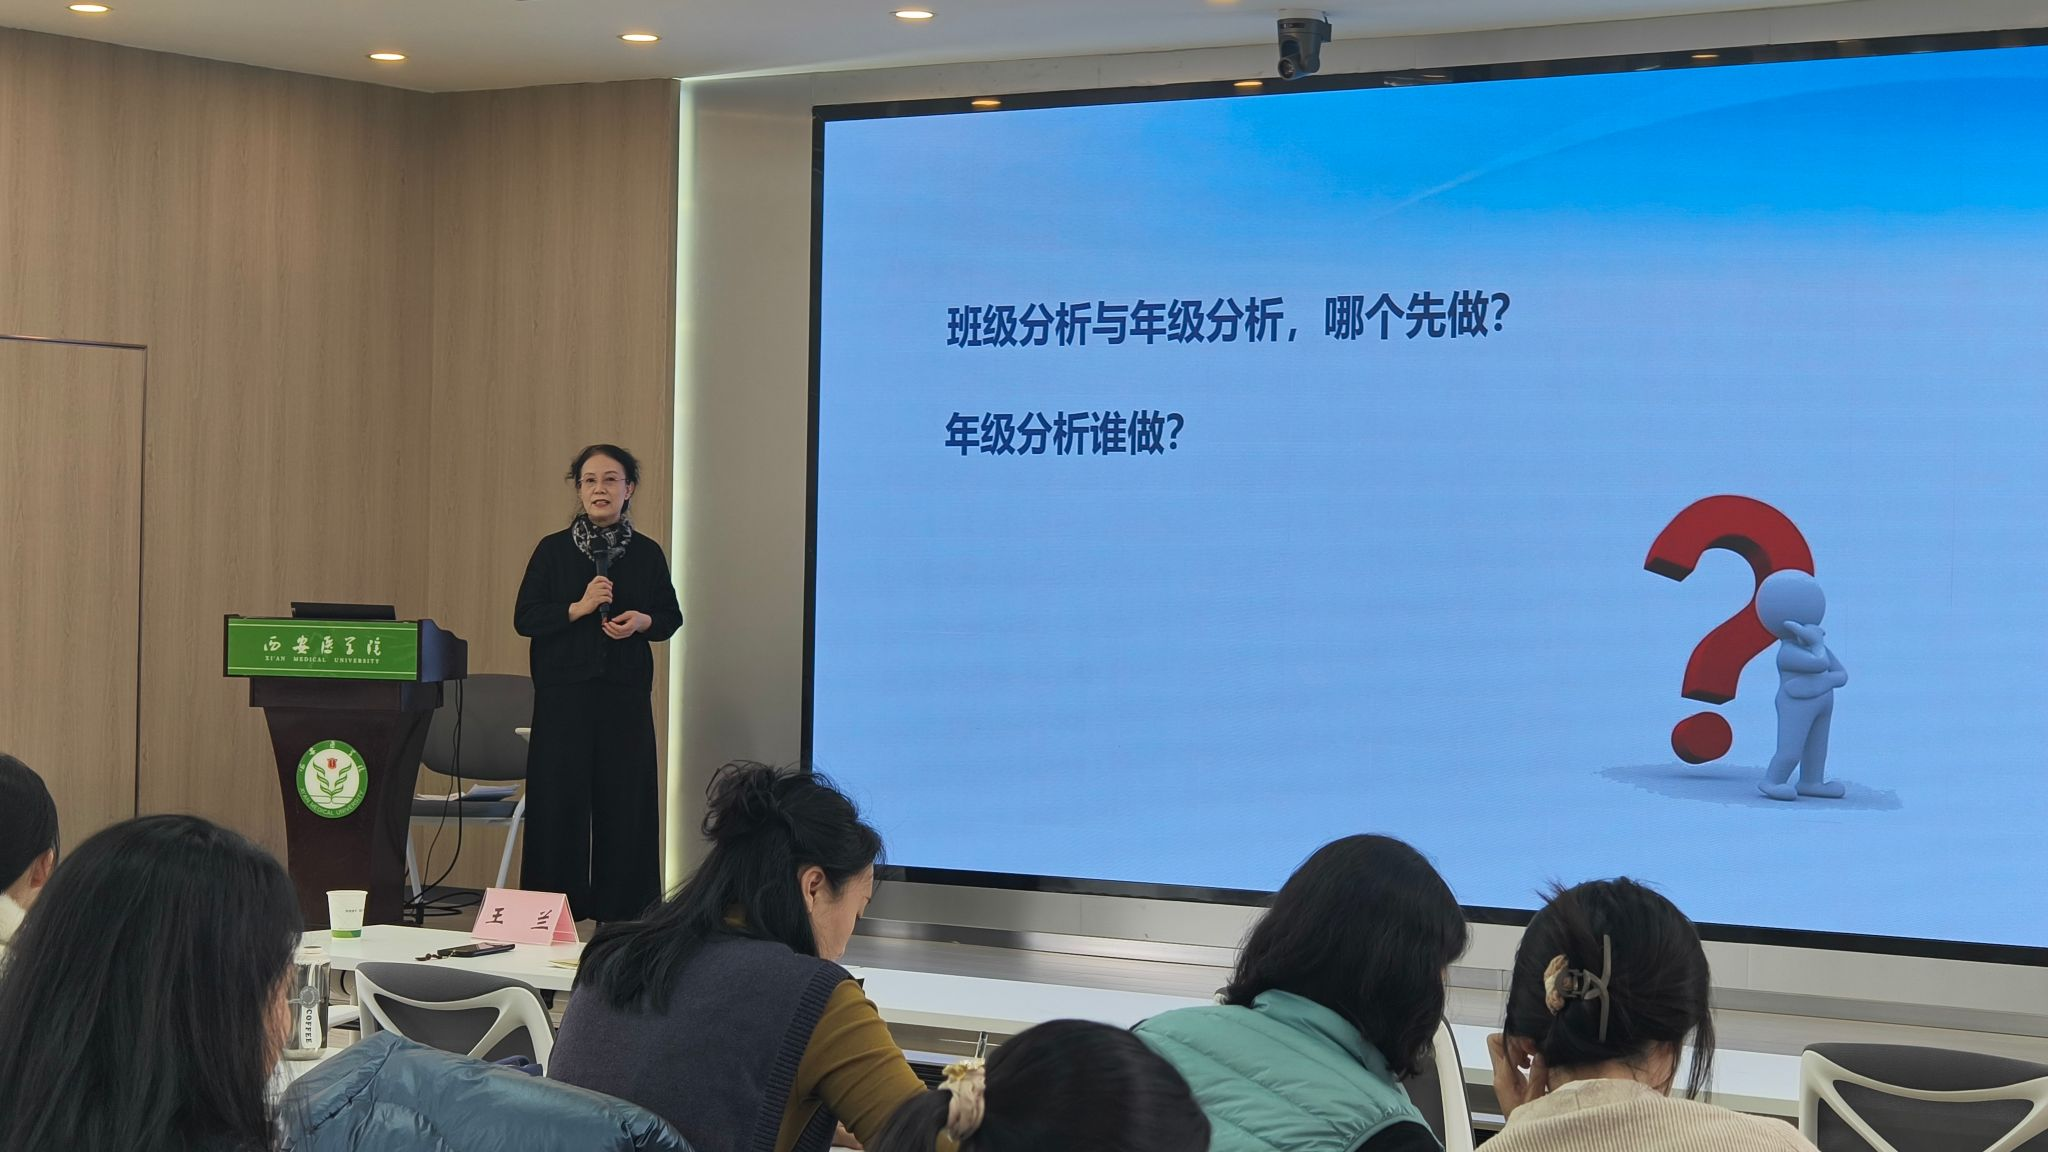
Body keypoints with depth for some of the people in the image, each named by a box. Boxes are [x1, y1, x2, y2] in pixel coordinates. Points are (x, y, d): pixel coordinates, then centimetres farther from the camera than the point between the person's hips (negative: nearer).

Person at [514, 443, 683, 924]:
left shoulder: (647, 553, 6)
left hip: (625, 694, 1)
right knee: (560, 799, -2)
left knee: (625, 800, 0)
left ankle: (619, 910, 8)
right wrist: (579, 608, -14)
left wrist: (642, 621, -8)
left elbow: (671, 616, 13)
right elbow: (525, 618, -1)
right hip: (564, 693, -1)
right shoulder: (553, 550, 2)